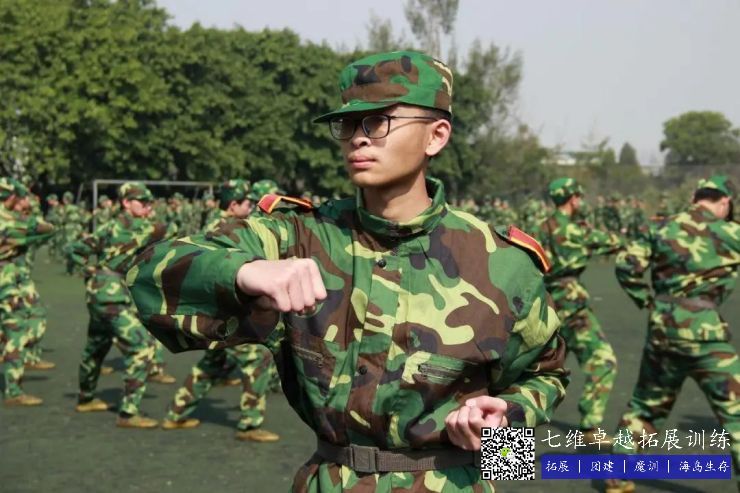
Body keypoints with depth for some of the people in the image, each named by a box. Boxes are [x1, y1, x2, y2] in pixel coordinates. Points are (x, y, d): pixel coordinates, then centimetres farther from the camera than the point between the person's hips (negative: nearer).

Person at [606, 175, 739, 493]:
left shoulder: (660, 228, 6)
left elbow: (627, 265, 0)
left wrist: (648, 301, 9)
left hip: (661, 328, 5)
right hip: (702, 331, -5)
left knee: (647, 404, 22)